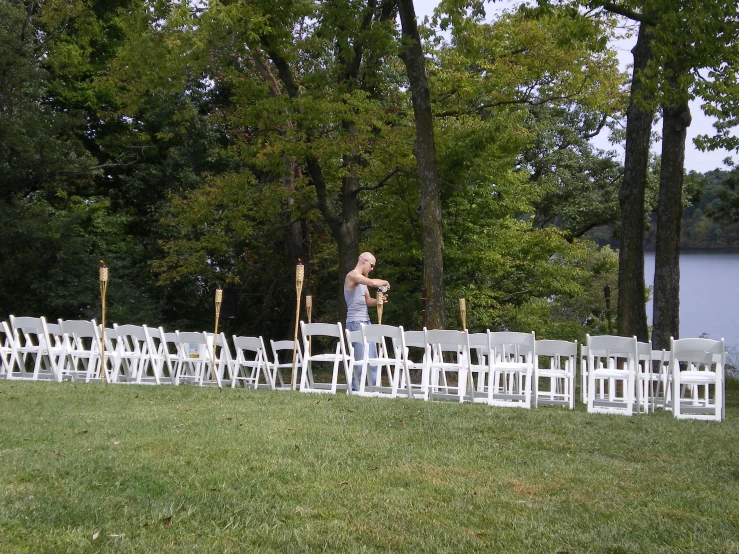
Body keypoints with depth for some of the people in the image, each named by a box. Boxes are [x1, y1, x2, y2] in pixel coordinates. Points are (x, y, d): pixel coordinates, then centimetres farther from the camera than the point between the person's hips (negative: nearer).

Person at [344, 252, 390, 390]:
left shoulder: (362, 280, 20)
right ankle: (355, 388, -3)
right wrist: (385, 282, -6)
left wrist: (379, 300, 4)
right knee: (359, 358, -9)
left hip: (366, 322, 10)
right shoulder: (352, 275, -10)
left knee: (373, 357, 8)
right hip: (356, 322, -10)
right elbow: (373, 283, -25)